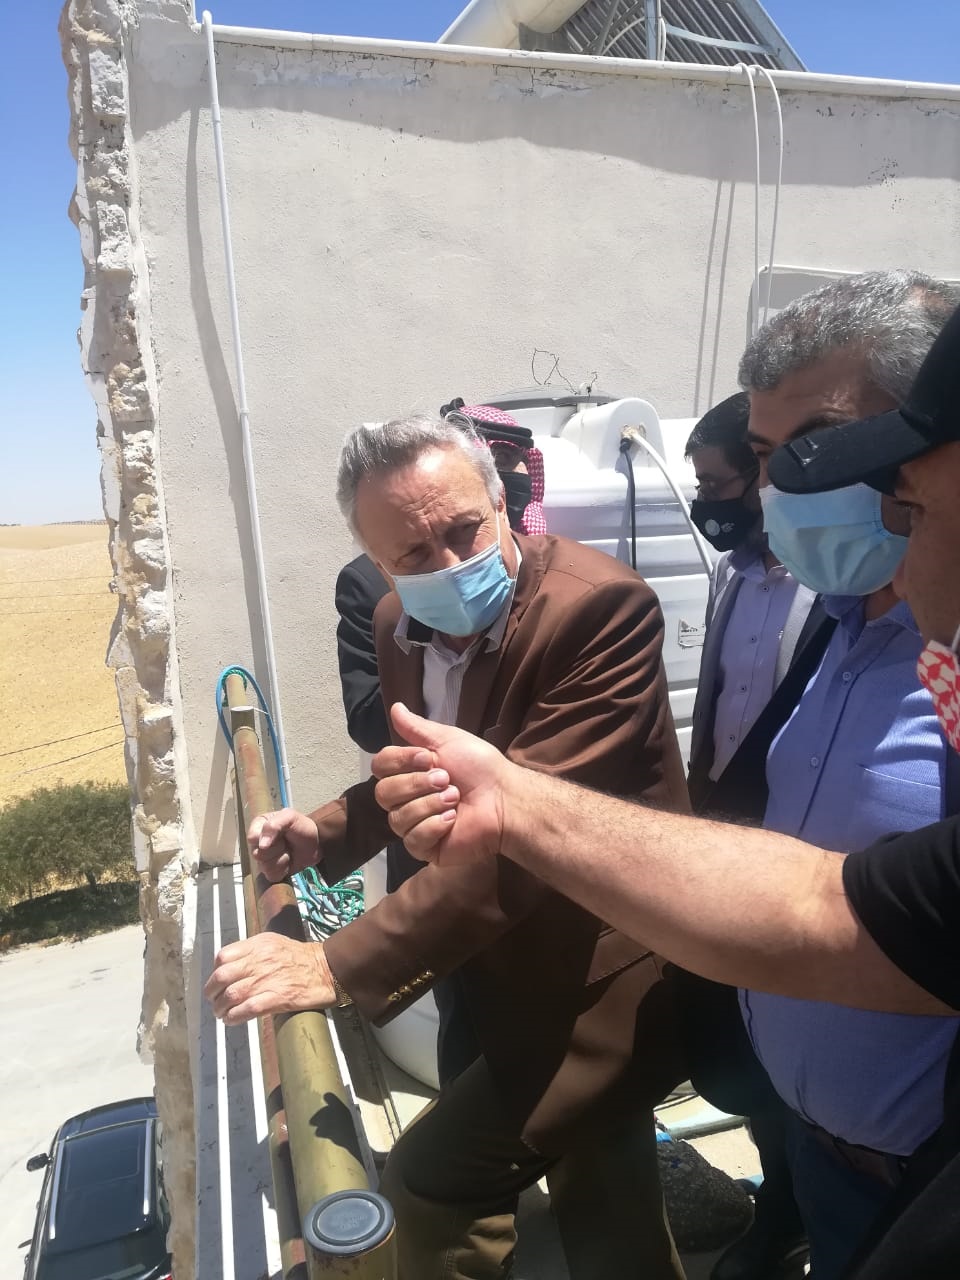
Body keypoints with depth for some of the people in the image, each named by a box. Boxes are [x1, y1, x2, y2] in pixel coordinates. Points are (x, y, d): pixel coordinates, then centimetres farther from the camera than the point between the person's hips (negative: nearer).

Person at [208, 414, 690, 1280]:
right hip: (507, 968, 7)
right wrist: (327, 830, -4)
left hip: (602, 984, -7)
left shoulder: (600, 605, -27)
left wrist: (339, 965, -35)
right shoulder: (400, 624, -3)